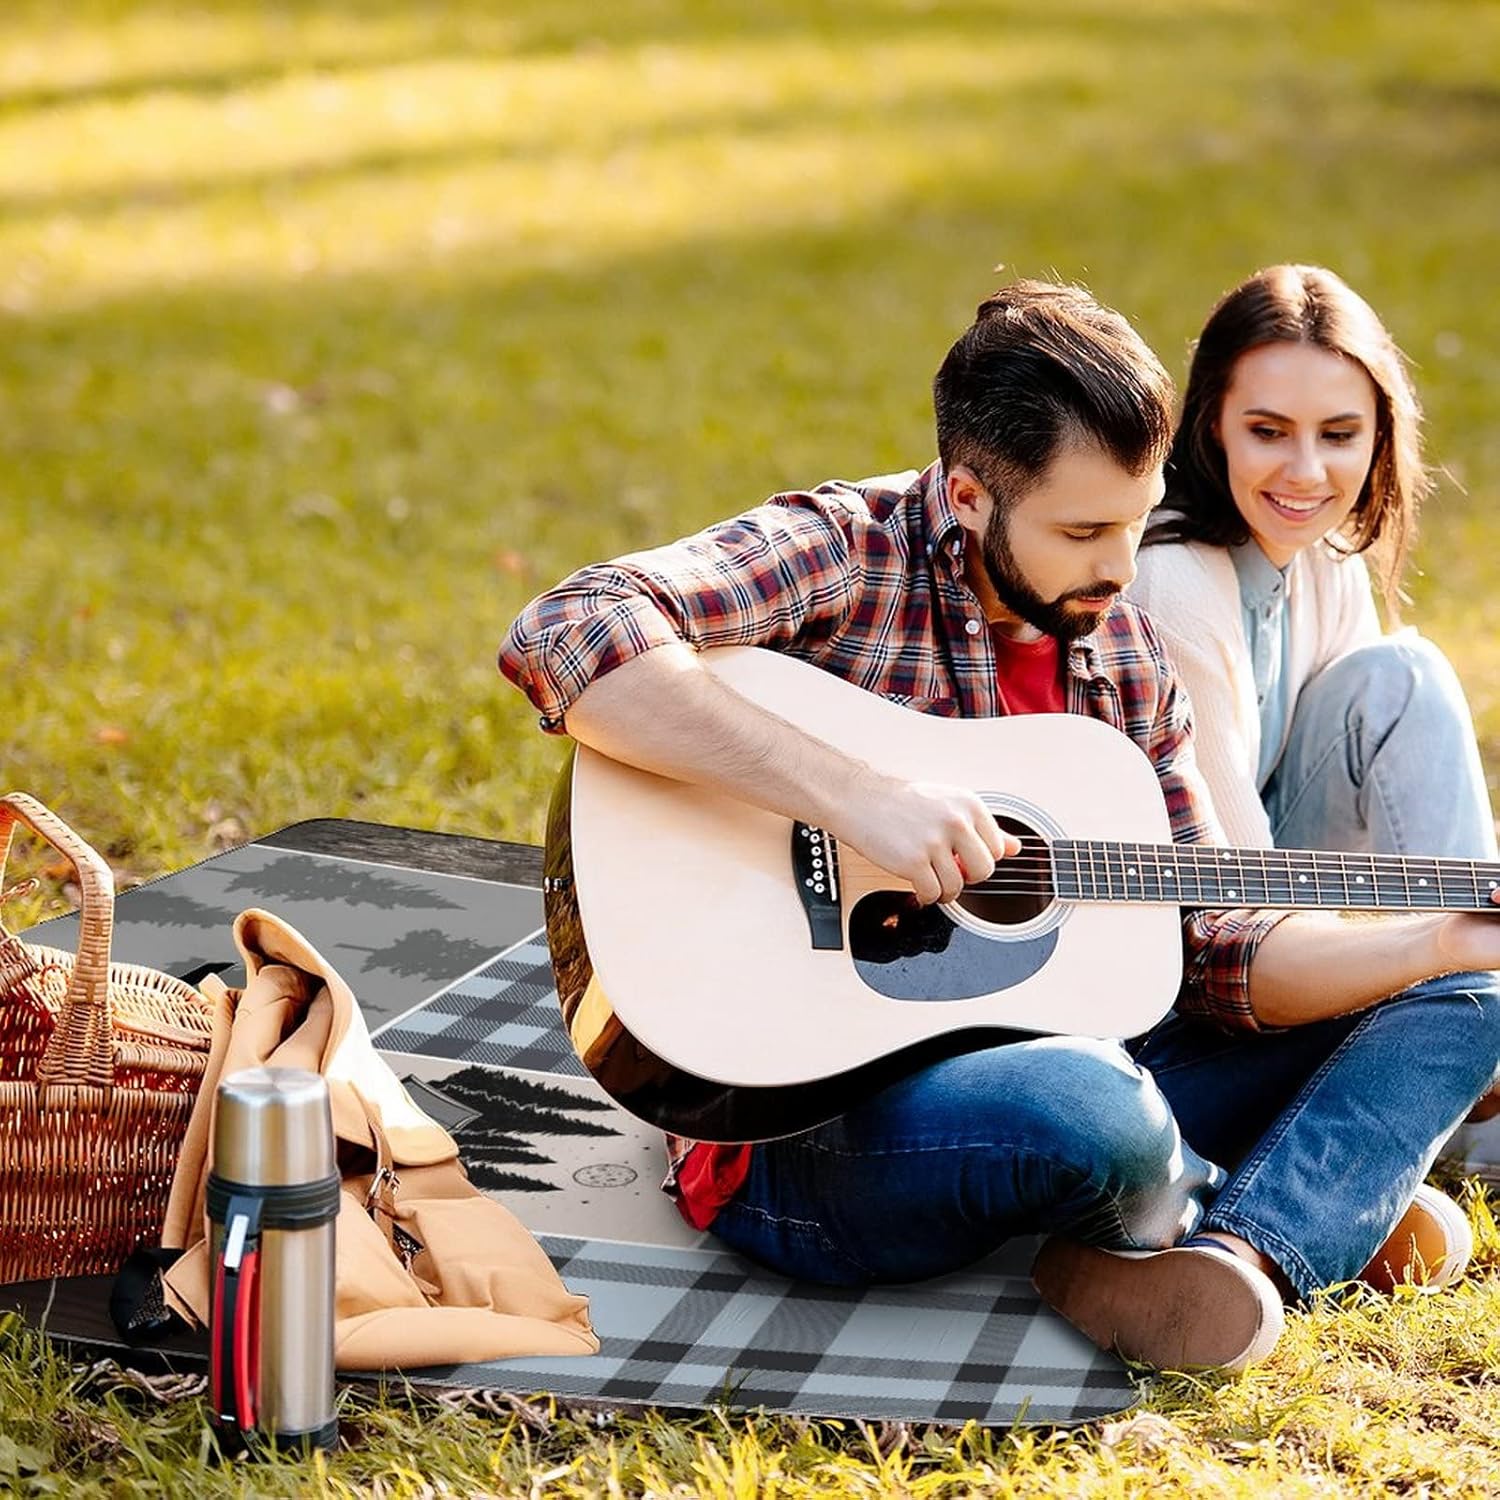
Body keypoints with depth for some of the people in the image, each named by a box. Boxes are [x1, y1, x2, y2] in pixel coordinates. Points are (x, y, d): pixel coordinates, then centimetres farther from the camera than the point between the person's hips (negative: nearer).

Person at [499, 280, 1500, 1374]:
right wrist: (853, 793, -33)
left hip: (1048, 1067, 8)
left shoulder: (1124, 657, 10)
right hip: (804, 1123, -8)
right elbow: (564, 639, -29)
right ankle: (1319, 1211, -4)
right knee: (1089, 1110, -40)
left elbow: (1211, 953, 10)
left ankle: (1239, 1257, -24)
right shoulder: (842, 554, -11)